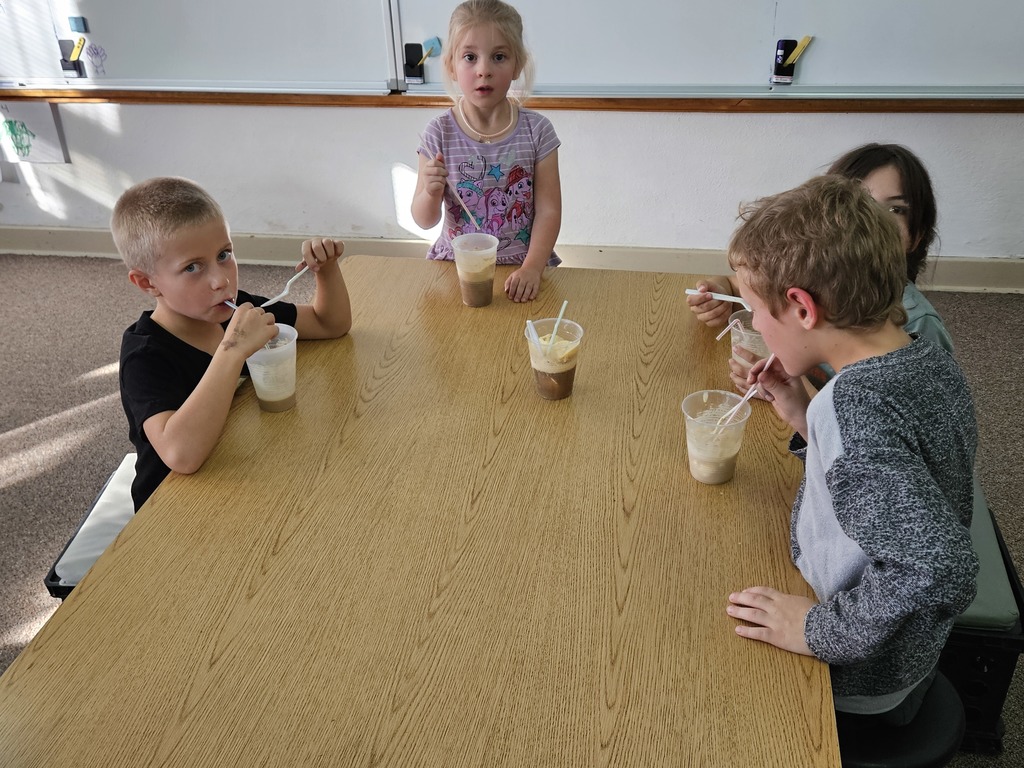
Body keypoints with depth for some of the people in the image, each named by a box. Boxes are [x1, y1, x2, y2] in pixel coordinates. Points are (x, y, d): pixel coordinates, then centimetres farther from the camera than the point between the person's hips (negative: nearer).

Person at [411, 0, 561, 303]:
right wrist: (431, 192, -21)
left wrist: (532, 268, -18)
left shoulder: (536, 130, -5)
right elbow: (425, 220, 0)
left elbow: (548, 210, -5)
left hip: (522, 267, -1)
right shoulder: (439, 134, -5)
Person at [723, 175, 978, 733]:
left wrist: (820, 630, -28)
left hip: (853, 695, -7)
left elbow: (940, 573, -42)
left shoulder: (854, 408, -35)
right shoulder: (932, 363, -8)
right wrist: (807, 420, -5)